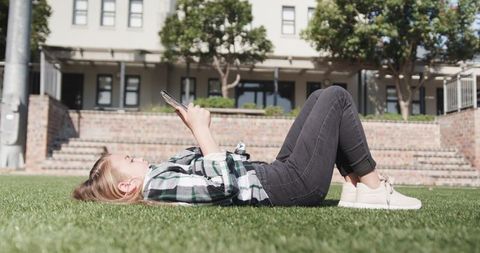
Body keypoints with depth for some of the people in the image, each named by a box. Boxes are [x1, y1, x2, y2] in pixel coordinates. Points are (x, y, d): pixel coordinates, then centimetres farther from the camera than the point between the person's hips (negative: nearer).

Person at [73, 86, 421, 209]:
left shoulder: (158, 175, 9)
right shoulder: (160, 187, -21)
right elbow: (222, 184, -31)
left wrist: (195, 128, 5)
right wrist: (201, 128, -23)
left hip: (275, 172, 10)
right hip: (295, 183, -10)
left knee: (320, 96, 17)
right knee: (337, 96, -6)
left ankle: (355, 185, 12)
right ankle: (374, 188, 4)